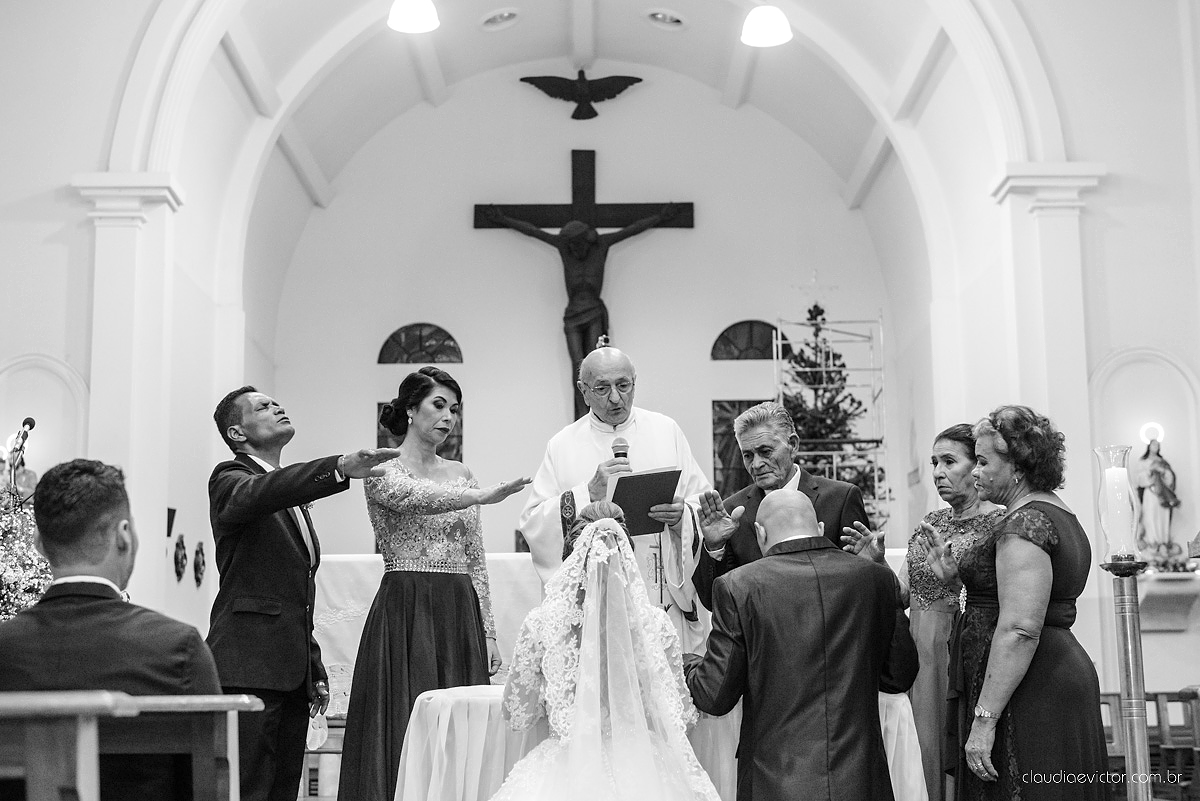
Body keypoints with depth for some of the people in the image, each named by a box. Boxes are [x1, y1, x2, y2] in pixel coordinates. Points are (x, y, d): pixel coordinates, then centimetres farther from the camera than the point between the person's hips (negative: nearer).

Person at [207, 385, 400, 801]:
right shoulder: (230, 478, 0)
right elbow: (258, 494, -28)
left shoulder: (294, 489, 24)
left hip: (293, 671, 8)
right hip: (248, 668, -8)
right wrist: (341, 468, -40)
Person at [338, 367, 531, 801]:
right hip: (405, 613, -5)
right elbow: (415, 498, -25)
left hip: (460, 616, 5)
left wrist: (487, 631, 8)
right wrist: (482, 496, -39)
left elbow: (476, 561, 14)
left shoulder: (461, 474, 14)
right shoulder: (382, 471, -1)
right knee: (405, 731, -7)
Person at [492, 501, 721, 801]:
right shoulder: (656, 624, -5)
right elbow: (680, 717, 3)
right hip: (645, 767, 1)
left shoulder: (541, 623, -6)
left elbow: (517, 716, 4)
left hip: (567, 769, -1)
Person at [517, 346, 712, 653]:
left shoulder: (665, 431, 8)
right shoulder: (562, 446, 5)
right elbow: (531, 523, -4)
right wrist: (589, 492, -16)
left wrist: (682, 516, -14)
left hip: (665, 598, 1)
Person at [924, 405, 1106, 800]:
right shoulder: (1060, 514, 17)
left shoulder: (1025, 522, -16)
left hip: (1028, 692, -11)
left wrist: (984, 719, -24)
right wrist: (958, 574, 13)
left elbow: (1019, 630, -24)